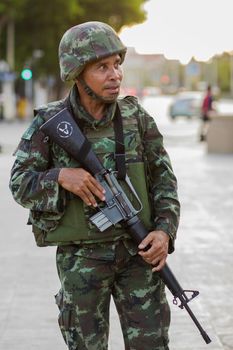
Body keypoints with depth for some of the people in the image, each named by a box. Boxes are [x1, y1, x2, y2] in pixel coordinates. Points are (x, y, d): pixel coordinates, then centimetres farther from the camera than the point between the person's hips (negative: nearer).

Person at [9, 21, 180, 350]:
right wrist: (61, 176, -24)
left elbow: (163, 178, 2)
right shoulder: (49, 122, -8)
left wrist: (164, 231, -13)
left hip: (137, 250, 2)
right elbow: (20, 184, -5)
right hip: (81, 257, -1)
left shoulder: (135, 116, -2)